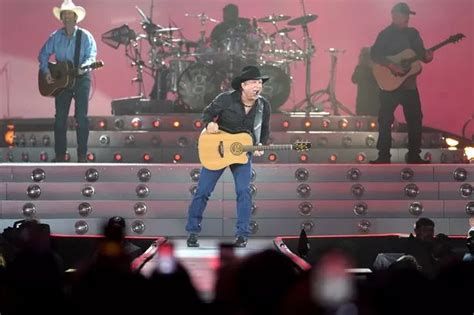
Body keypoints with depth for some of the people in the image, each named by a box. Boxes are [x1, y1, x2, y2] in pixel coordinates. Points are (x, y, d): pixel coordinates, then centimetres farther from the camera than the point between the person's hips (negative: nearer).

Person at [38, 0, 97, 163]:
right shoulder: (55, 37, 6)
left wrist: (83, 67, -29)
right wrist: (46, 71, -6)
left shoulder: (85, 36, -3)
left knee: (81, 117, -4)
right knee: (60, 117, 2)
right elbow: (43, 54, 9)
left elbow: (91, 55, -9)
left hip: (81, 78, -3)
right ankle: (60, 154, 8)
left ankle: (82, 155, 1)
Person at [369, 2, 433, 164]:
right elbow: (374, 54, -16)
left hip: (409, 84, 5)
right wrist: (391, 66, -25)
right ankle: (383, 157, 3)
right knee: (385, 120, -3)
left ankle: (414, 156, 13)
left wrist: (426, 57, -8)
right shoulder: (385, 34, -5)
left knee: (415, 120, 5)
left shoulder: (413, 33, 12)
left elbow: (420, 54, 15)